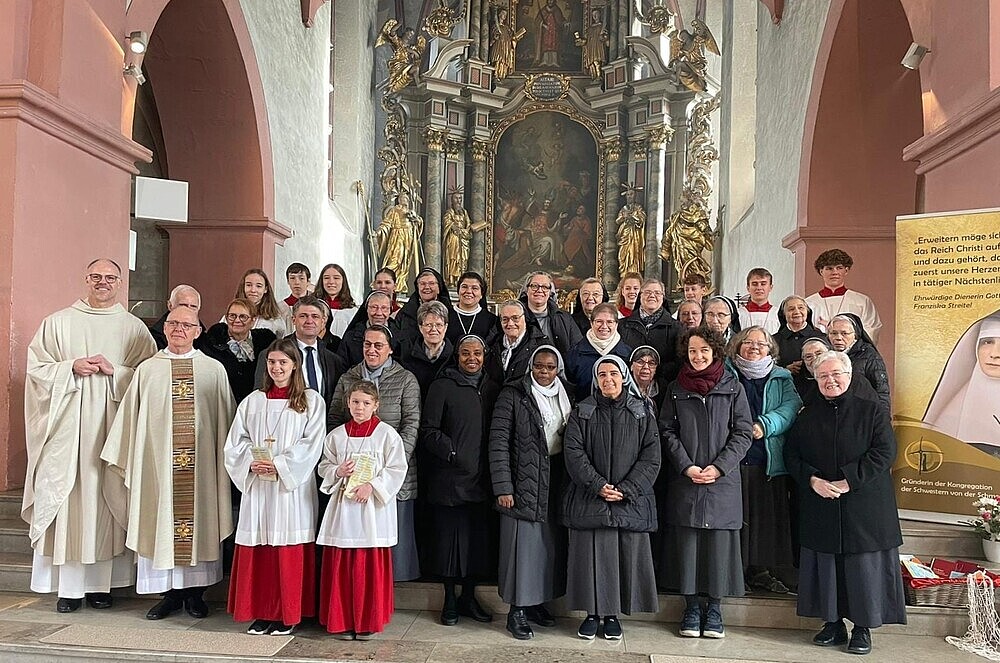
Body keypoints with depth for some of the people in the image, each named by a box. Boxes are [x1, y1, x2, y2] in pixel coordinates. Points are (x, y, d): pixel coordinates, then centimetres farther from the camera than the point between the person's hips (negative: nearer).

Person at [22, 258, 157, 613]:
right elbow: (36, 368, 6)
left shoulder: (134, 328, 9)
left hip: (113, 426, 0)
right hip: (68, 427, 0)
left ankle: (101, 582, 10)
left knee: (107, 497, 2)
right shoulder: (58, 323, 9)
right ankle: (69, 586, 6)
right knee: (67, 498, -2)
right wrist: (72, 367, -10)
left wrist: (115, 371, -12)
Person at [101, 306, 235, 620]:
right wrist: (127, 461, 6)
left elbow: (226, 420, 7)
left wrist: (226, 460, 4)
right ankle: (170, 593, 16)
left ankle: (194, 592, 16)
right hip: (158, 461, 1)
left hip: (202, 464, -1)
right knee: (161, 522, 4)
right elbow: (130, 418, 9)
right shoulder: (147, 370, 7)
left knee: (200, 522, 3)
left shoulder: (214, 370, 5)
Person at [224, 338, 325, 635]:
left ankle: (287, 616, 11)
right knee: (258, 550, 4)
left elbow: (312, 445, -5)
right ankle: (261, 613, 15)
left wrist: (278, 464, -14)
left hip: (292, 486, -3)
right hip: (257, 486, 3)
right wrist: (252, 464, -9)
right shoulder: (252, 401, 12)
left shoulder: (311, 401, 2)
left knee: (289, 551, 0)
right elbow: (235, 443, 9)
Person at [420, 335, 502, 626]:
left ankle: (469, 598, 23)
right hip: (449, 478, -4)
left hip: (481, 479, 4)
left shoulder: (492, 388, 12)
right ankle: (450, 601, 16)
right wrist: (454, 454, -14)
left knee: (479, 539, 8)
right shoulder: (442, 386, -1)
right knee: (449, 536, 1)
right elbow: (429, 431, -4)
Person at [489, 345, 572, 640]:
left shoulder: (565, 396, 9)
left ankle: (538, 601, 25)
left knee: (551, 544, 10)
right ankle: (517, 610, 10)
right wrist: (502, 487, -14)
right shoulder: (513, 395, -6)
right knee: (522, 545, -1)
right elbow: (498, 442, -9)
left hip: (556, 480, 5)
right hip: (524, 481, -5)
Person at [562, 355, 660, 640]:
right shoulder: (582, 413, 6)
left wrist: (625, 489, -12)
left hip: (631, 501, 0)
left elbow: (651, 458, -1)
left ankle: (613, 614, 16)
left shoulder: (642, 414, 6)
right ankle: (593, 612, 14)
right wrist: (598, 486, -14)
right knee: (591, 556, 1)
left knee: (626, 557, 2)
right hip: (589, 500, 0)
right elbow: (573, 452, -4)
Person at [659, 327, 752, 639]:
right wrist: (687, 467, -9)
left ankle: (714, 608, 15)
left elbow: (743, 433, 1)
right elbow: (667, 432, 4)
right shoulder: (676, 389, 8)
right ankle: (691, 607, 15)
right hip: (684, 481, 1)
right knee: (686, 542, 3)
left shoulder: (733, 388, 4)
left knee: (719, 543, 1)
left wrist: (719, 466, -10)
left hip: (723, 481, -1)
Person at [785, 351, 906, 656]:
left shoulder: (872, 411, 1)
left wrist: (848, 482, -16)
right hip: (819, 507, 3)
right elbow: (791, 455, 7)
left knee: (863, 565, 1)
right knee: (825, 566, 6)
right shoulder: (807, 416, 10)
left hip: (864, 507, -3)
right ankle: (833, 624, 19)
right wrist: (812, 480, -11)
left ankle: (863, 628, 14)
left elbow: (884, 452, -9)